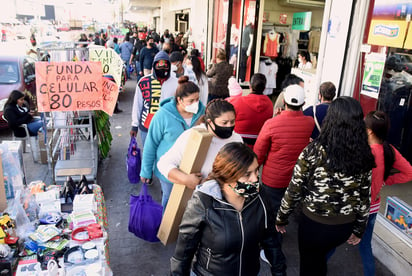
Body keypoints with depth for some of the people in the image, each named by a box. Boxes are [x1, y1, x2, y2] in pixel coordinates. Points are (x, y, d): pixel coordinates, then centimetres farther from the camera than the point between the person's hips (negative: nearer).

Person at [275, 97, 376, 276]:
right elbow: (365, 198, 0)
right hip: (345, 226, 4)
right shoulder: (365, 157, -8)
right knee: (320, 257, 32)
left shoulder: (313, 151, -21)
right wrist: (359, 230, 14)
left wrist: (281, 219, 0)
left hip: (314, 223, -4)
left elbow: (294, 190, -15)